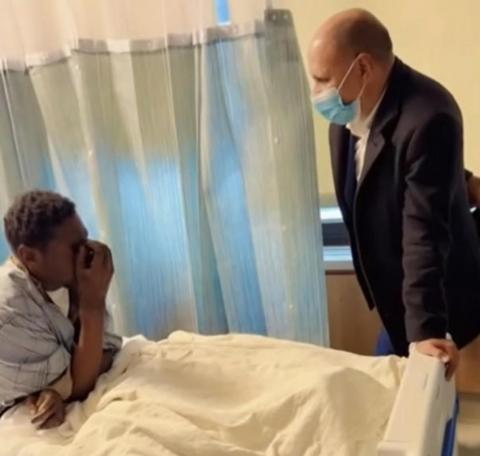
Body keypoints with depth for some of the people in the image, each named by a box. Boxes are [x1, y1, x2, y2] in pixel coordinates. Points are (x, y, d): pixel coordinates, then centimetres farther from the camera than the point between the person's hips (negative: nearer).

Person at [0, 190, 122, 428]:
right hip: (24, 425, -7)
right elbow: (78, 388, -23)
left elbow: (108, 348, -10)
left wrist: (60, 389, -27)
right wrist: (93, 304, -30)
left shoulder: (61, 280, -9)